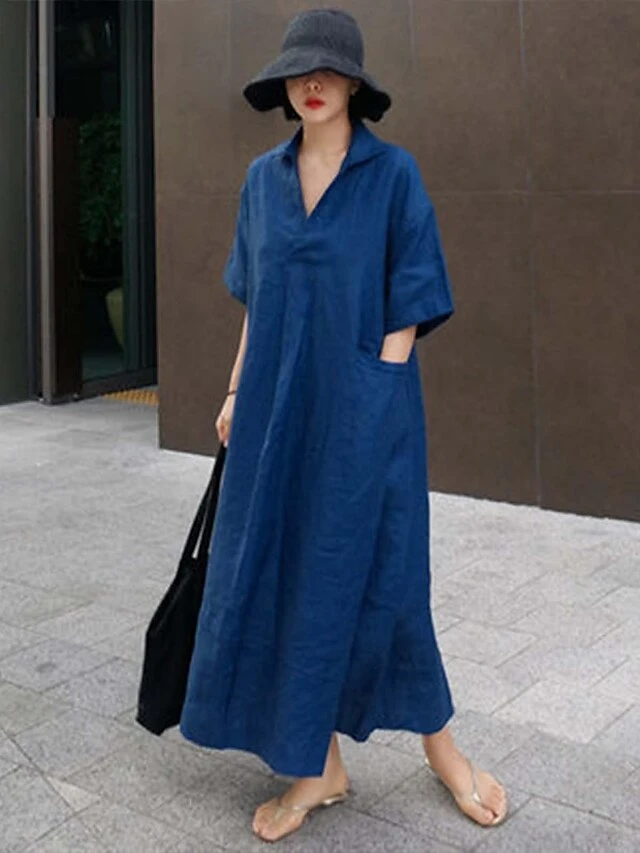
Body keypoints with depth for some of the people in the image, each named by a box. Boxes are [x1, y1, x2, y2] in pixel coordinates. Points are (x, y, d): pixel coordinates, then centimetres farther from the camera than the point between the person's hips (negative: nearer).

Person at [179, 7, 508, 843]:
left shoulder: (394, 173, -5)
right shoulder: (264, 179, 10)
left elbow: (407, 301, -8)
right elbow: (256, 298, 15)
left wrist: (374, 405, -13)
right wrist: (239, 393, 11)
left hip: (360, 410, -5)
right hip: (281, 411, 5)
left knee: (373, 578, 1)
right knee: (280, 575, 5)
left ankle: (440, 745, 25)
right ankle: (319, 766, 19)